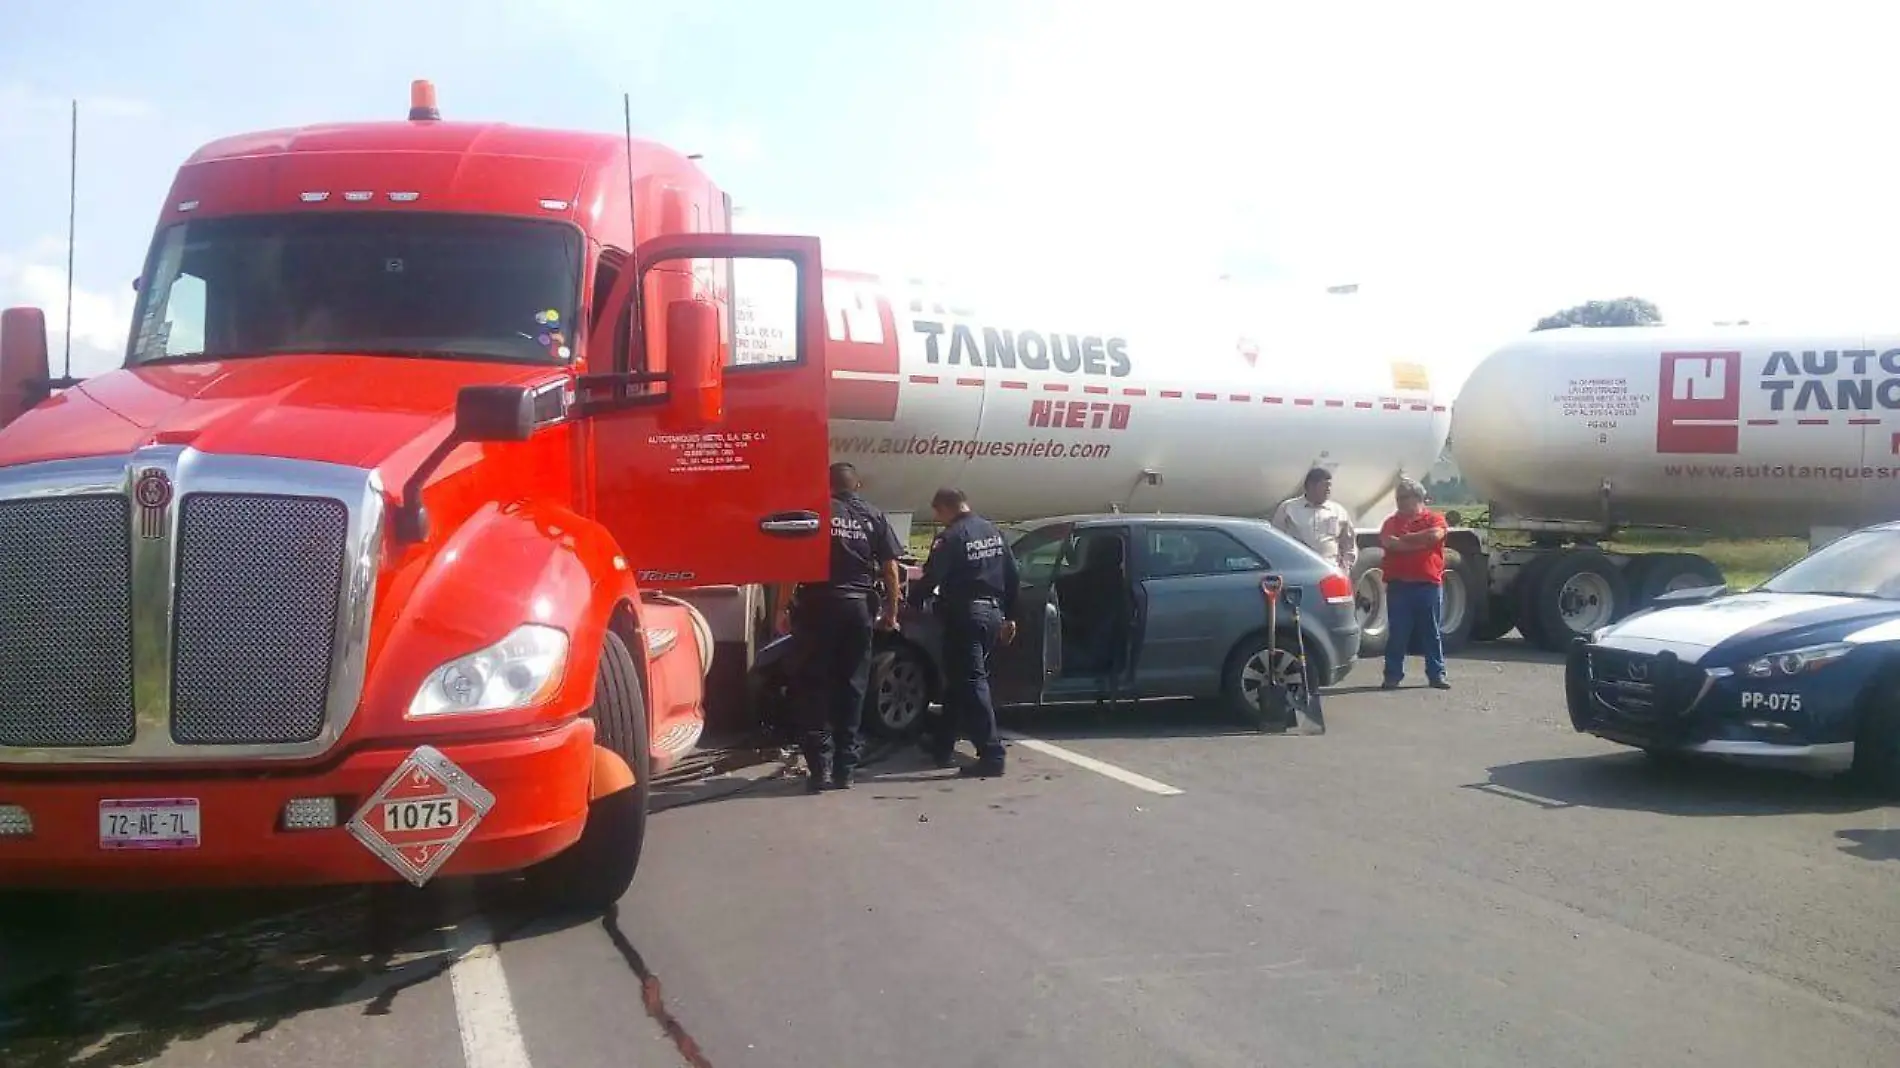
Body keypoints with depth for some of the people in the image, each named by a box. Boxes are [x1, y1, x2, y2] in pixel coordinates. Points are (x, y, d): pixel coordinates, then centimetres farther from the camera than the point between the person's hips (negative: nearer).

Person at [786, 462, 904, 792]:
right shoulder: (874, 517, 10)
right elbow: (890, 568, 7)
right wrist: (891, 611, 14)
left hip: (819, 604, -2)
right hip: (858, 606, 2)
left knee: (817, 685, 3)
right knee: (852, 686, 7)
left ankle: (821, 767, -2)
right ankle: (845, 769, 7)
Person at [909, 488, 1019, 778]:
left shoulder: (951, 537, -11)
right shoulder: (994, 532, 13)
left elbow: (930, 579, -13)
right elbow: (1012, 575, 14)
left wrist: (910, 600, 3)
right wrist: (1009, 617, 19)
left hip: (965, 615, -8)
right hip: (992, 612, 8)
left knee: (971, 682, -8)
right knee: (957, 679, 18)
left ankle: (991, 755, -13)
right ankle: (942, 745, 27)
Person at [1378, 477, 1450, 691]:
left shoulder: (1435, 519, 7)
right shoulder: (1391, 521, 13)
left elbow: (1435, 535, -16)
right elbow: (1386, 542, -7)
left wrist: (1403, 539, -5)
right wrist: (1419, 542, -9)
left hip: (1429, 584, -1)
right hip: (1398, 585, 1)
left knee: (1432, 632, 5)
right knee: (1397, 633, 3)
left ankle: (1437, 674, 10)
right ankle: (1393, 675, 7)